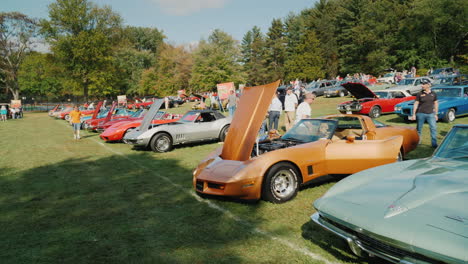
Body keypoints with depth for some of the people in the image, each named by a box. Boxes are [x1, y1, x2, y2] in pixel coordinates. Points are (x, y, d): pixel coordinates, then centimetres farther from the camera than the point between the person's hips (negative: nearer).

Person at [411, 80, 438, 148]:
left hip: (430, 114, 1)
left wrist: (436, 114, 8)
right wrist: (414, 114, -3)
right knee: (419, 129, 6)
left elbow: (436, 104, 10)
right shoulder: (420, 94, -1)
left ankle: (434, 144, 1)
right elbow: (416, 104, 1)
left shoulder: (433, 94, 5)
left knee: (433, 128, -5)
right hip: (421, 114, -1)